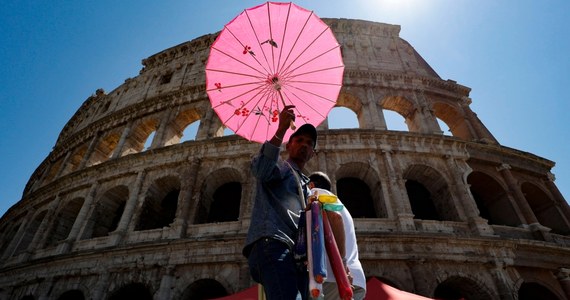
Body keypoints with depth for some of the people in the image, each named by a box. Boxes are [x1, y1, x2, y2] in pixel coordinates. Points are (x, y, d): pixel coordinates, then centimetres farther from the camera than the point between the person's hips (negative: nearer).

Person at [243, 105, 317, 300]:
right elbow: (260, 170, -8)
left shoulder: (307, 187, 37)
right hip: (273, 243, -7)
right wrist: (281, 130, -14)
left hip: (298, 257, 8)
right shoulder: (278, 165, 19)